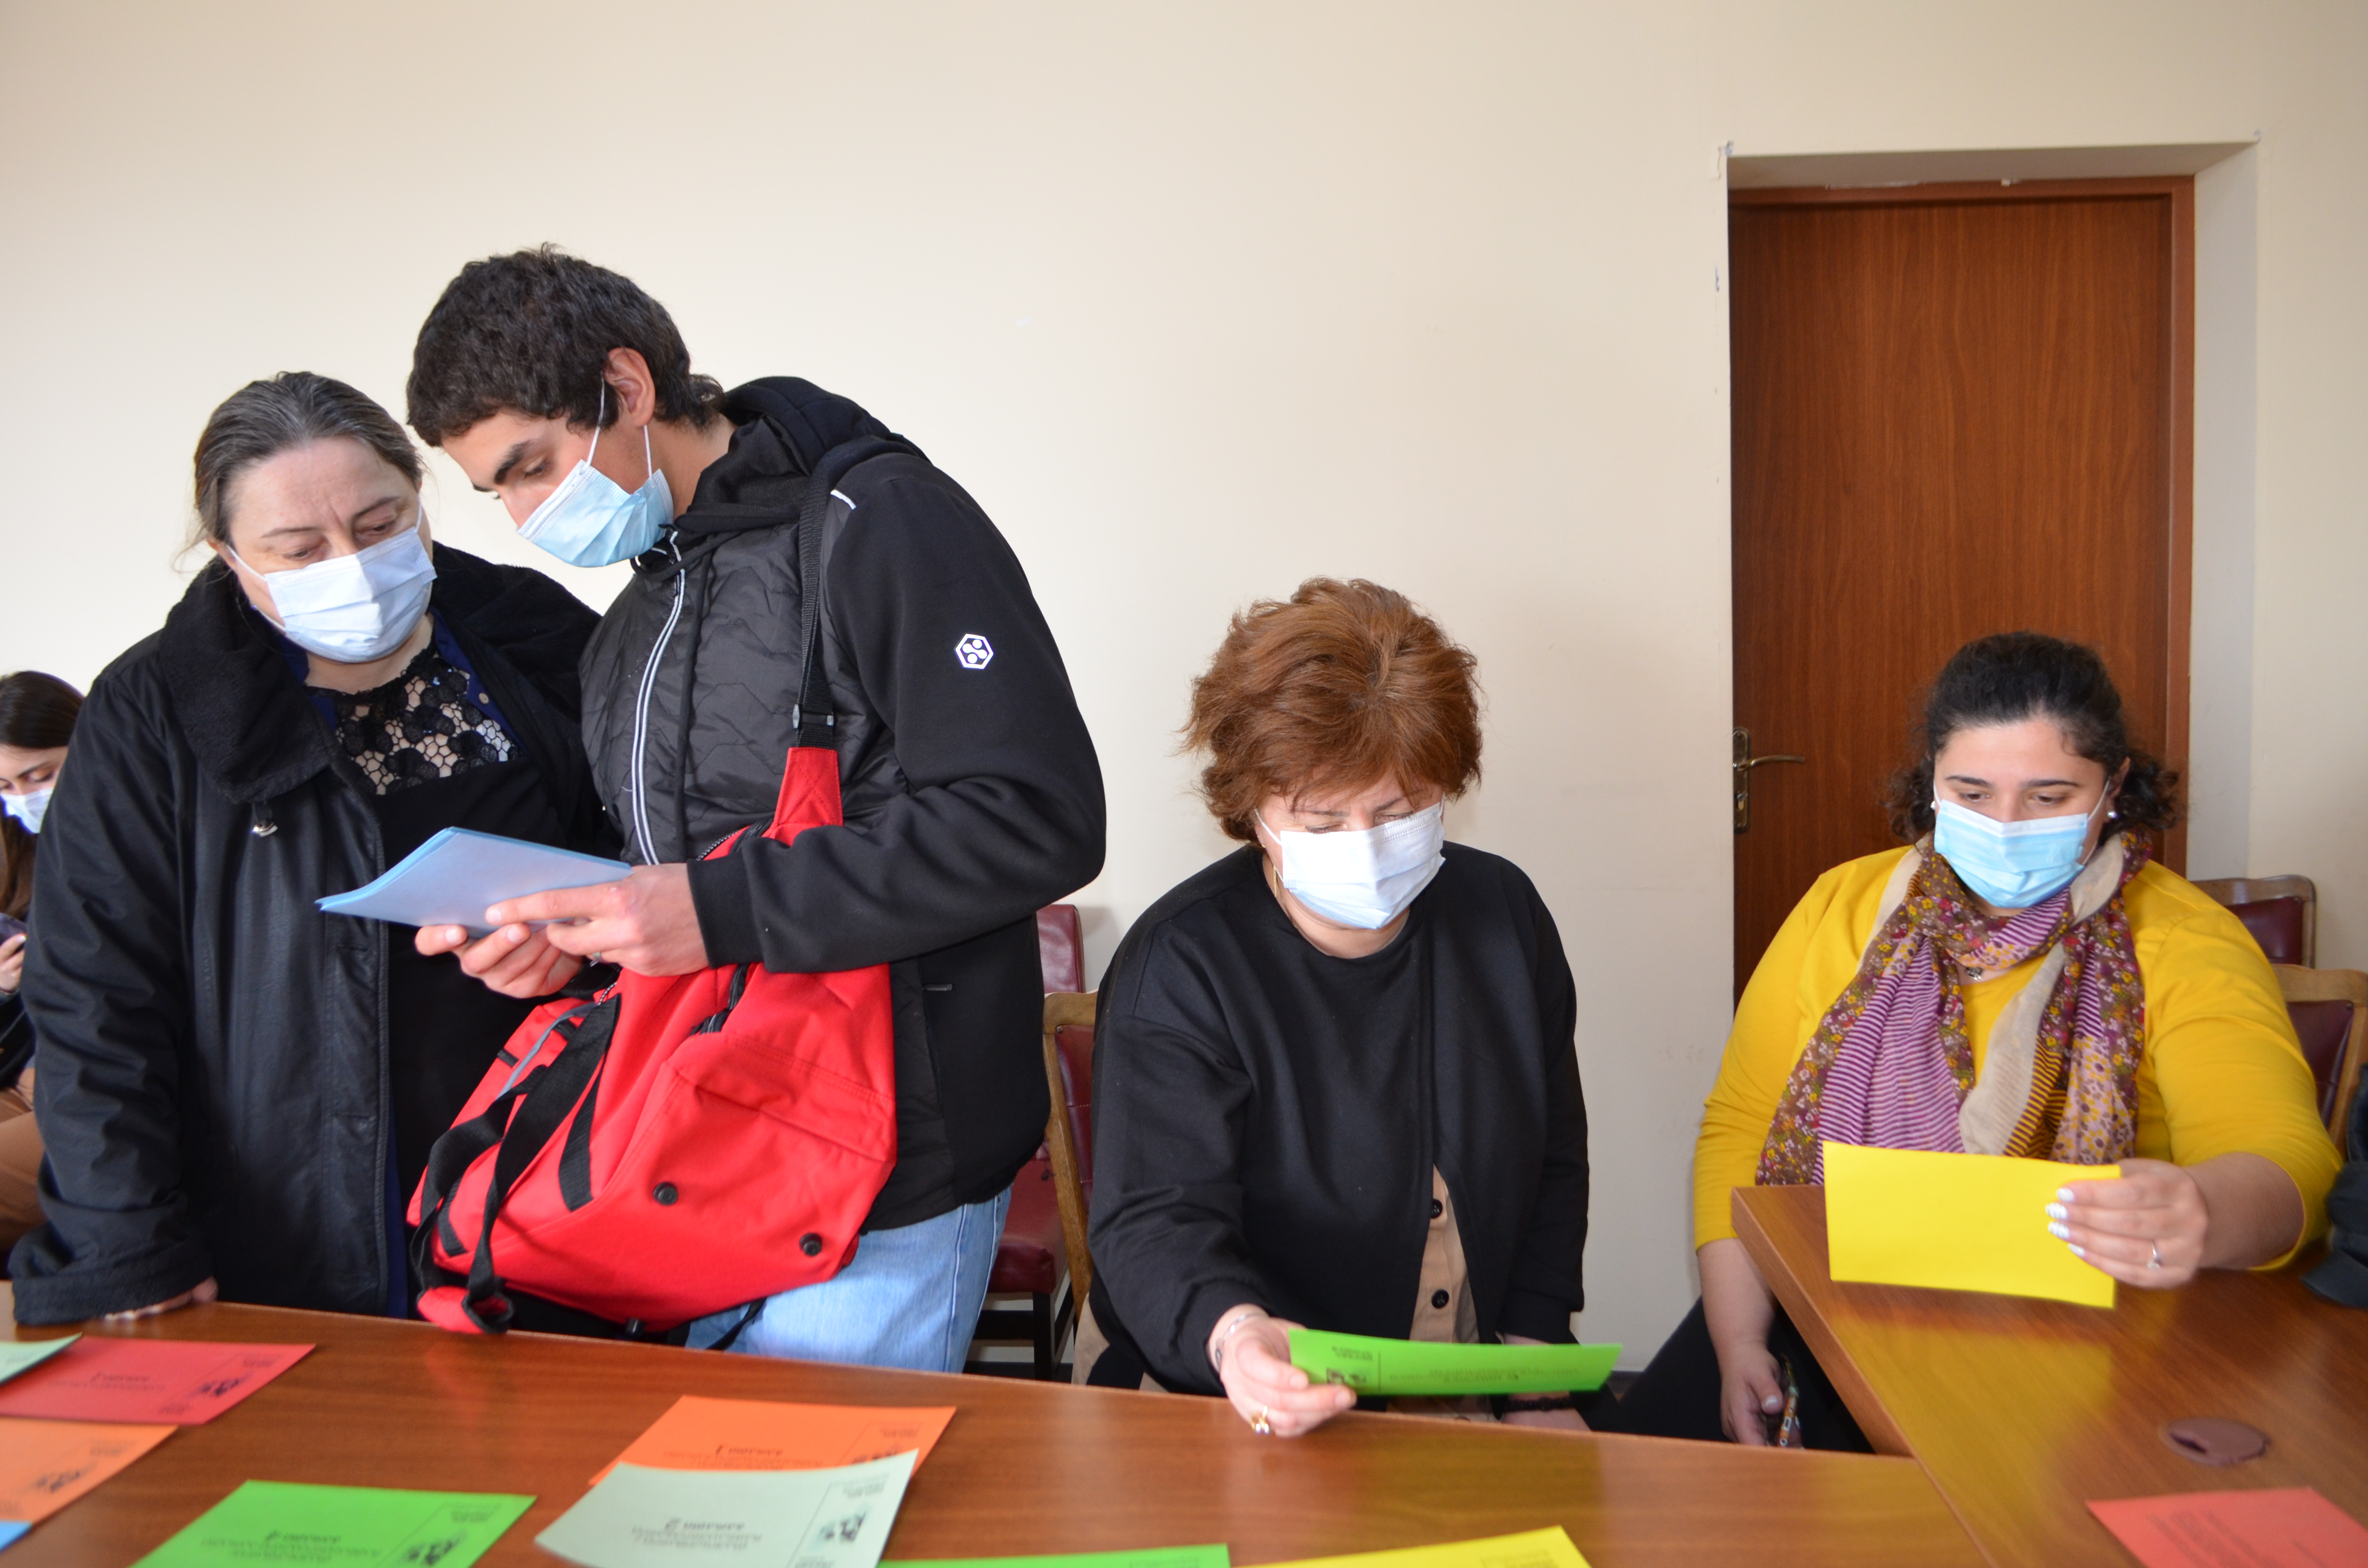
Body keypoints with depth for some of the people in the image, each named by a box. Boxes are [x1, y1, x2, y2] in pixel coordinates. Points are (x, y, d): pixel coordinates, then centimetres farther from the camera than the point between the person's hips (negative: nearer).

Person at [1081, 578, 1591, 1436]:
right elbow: (1156, 1219, -19)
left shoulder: (1504, 913, 3)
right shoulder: (1178, 965, -13)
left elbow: (1554, 1162, 12)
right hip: (1231, 1413, -4)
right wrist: (1233, 1333, -41)